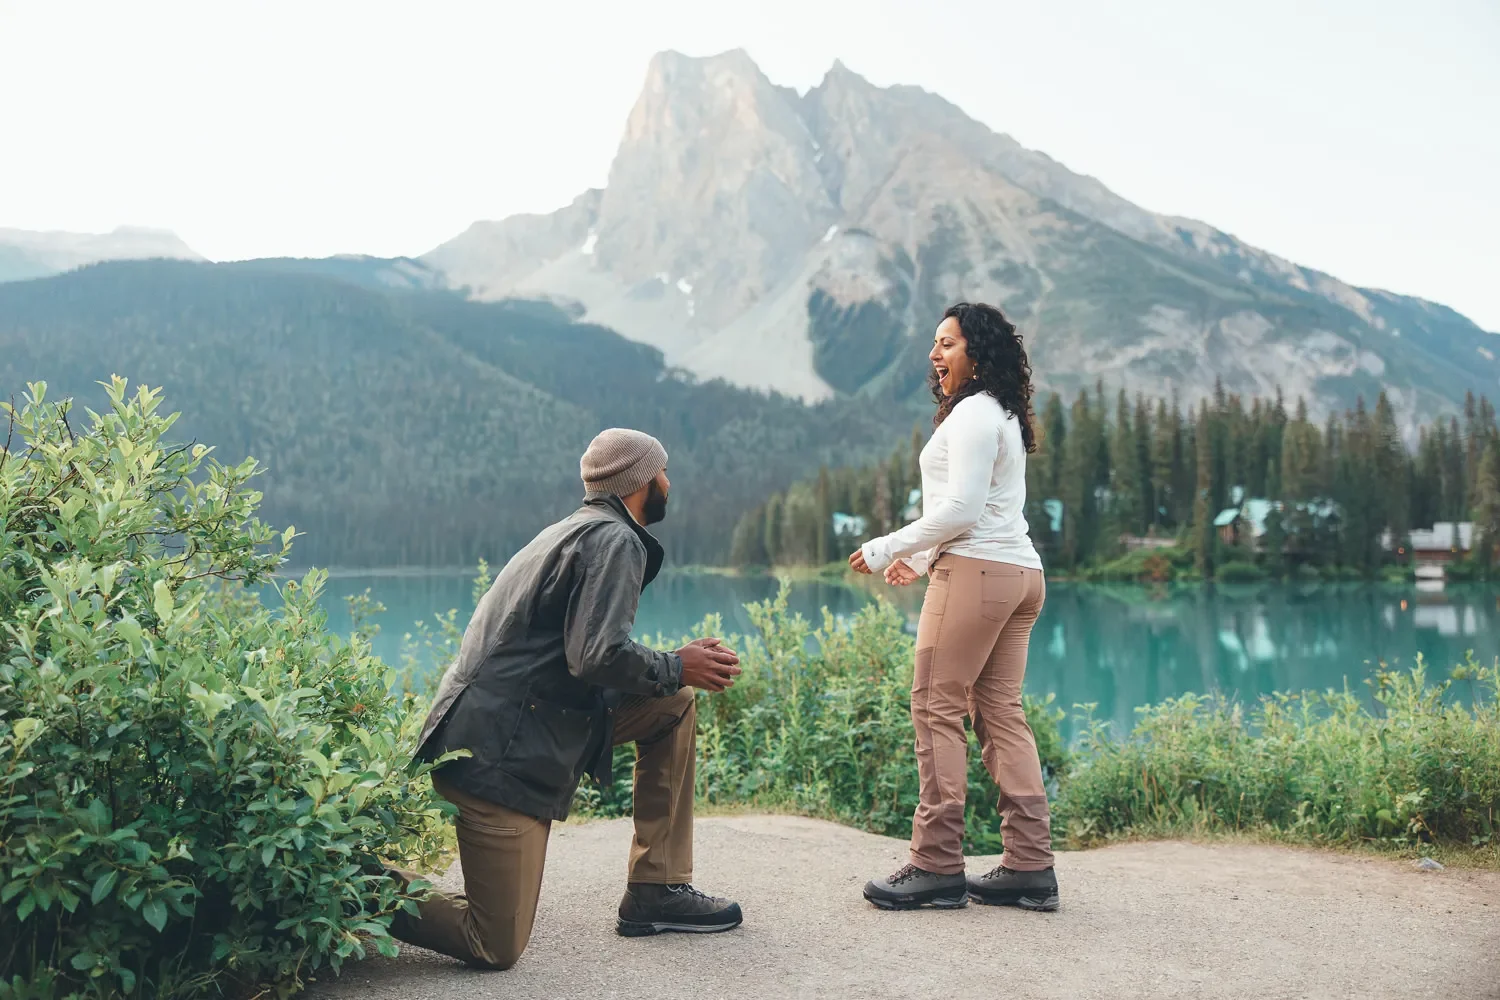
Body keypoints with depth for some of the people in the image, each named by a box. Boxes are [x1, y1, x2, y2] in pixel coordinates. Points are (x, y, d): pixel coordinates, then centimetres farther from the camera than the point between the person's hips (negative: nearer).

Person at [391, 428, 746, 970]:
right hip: (499, 754, -10)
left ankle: (657, 890, 13)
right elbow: (598, 657, -24)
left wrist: (678, 664, 12)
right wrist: (678, 668, -7)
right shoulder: (615, 540, -12)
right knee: (498, 948, -5)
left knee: (672, 707, 11)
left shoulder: (580, 530, 18)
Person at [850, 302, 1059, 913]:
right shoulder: (1002, 416, 25)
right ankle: (1030, 867, 7)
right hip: (1019, 573, 10)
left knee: (937, 708, -7)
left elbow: (962, 509, -16)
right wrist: (920, 560, 22)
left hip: (975, 572, -10)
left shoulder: (973, 412, -7)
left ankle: (937, 866, -5)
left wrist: (888, 549, -9)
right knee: (1001, 714, 8)